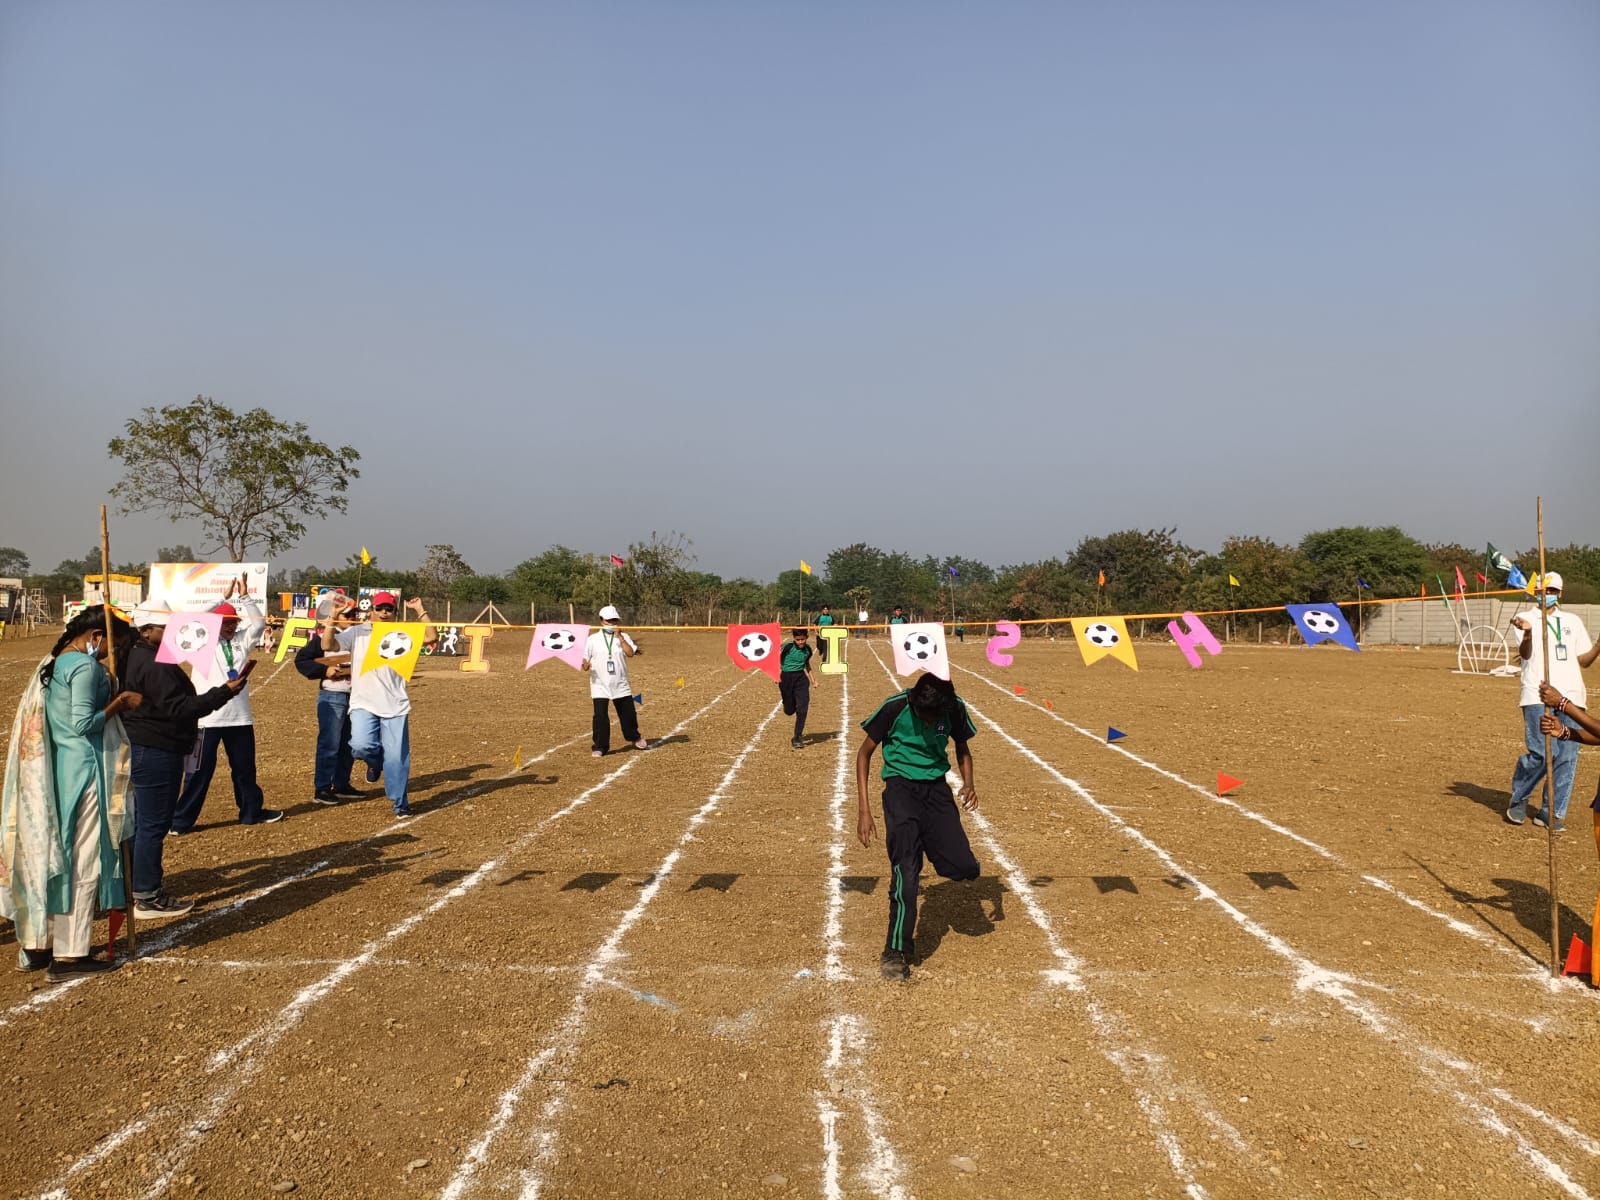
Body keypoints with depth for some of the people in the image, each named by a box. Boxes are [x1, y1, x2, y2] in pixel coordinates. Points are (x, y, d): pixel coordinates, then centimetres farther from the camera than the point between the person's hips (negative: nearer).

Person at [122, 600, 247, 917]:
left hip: (140, 749, 11)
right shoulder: (155, 665, -20)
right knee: (154, 824, -3)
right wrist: (225, 692, -25)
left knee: (141, 821, 19)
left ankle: (135, 887, 29)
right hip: (156, 753, -11)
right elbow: (178, 709, -25)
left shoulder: (134, 657, 13)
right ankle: (148, 898, 5)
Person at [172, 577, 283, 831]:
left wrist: (244, 596, -7)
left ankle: (252, 811, 28)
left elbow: (259, 622, 1)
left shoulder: (242, 641, 11)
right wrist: (225, 597, -16)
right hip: (208, 717, -4)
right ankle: (182, 820, 7)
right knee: (200, 770, -1)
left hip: (240, 716, 4)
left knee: (245, 767, 15)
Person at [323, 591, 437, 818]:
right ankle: (375, 760, 16)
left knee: (397, 757, 1)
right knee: (361, 746, -22)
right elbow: (327, 645, -8)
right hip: (363, 704, -1)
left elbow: (431, 638, -6)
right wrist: (334, 616, -13)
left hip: (396, 706, 1)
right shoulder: (357, 632, 4)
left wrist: (420, 611, -6)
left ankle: (400, 802, 18)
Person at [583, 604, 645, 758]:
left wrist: (619, 636, -14)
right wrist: (585, 665, -21)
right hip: (600, 686, -2)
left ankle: (635, 739, 32)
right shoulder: (592, 639, 1)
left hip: (621, 685, 2)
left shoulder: (623, 637, 5)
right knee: (600, 716, -6)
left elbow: (630, 653, -12)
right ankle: (600, 746, 6)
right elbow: (584, 658, 2)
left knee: (629, 713, 10)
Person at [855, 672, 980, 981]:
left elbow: (962, 748, 12)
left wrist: (968, 783, -9)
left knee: (966, 868, -9)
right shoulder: (895, 708, -17)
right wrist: (863, 810, -10)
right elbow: (865, 753, -5)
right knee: (906, 870, -20)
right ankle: (896, 952, -11)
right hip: (901, 786, -3)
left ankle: (930, 847, 24)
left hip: (936, 788, 3)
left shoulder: (955, 709, -8)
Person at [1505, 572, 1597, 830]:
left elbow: (1583, 660, 18)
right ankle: (1518, 800, 10)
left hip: (1571, 697, 5)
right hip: (1538, 696, -4)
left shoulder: (1572, 621, 19)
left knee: (1567, 757, 0)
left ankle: (1552, 813, 9)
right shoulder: (1526, 618, 6)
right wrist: (1527, 633, -32)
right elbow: (1524, 654, -11)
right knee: (1543, 753, -14)